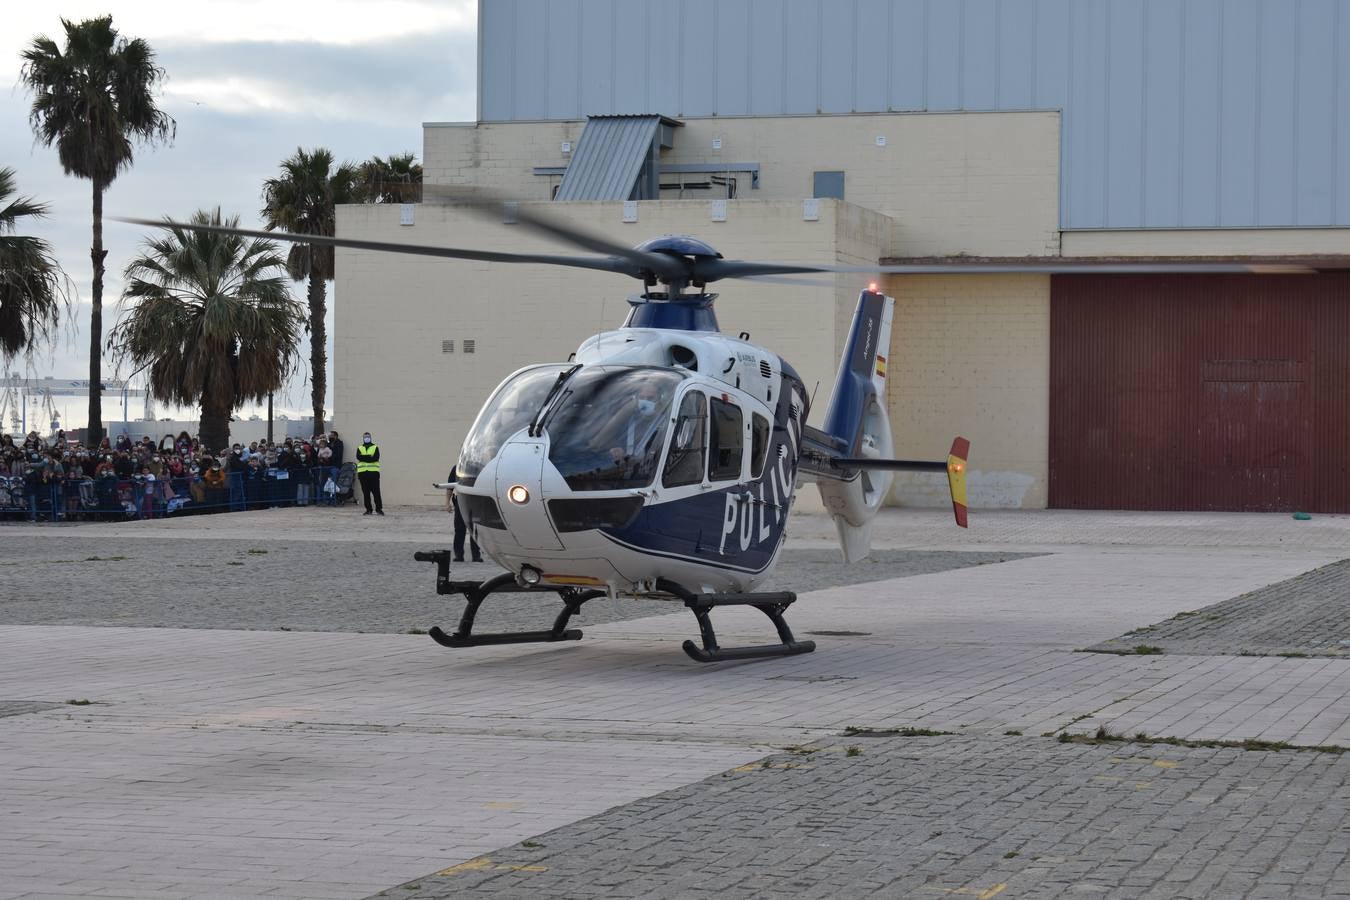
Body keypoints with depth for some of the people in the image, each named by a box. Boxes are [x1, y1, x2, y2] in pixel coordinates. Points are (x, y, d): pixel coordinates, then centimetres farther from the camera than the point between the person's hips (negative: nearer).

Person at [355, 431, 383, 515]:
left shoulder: (375, 447, 9)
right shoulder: (359, 448, 16)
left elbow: (376, 458, -8)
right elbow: (358, 457, -4)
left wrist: (364, 458, -13)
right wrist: (370, 457, -13)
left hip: (373, 472, -2)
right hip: (362, 472, 2)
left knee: (376, 491, -8)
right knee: (366, 492, 2)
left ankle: (379, 509, -6)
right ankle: (368, 509, 7)